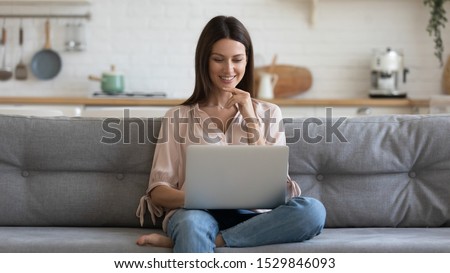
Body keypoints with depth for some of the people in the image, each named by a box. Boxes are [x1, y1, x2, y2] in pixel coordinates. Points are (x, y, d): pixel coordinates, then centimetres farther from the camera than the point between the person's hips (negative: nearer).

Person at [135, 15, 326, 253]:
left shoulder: (269, 114, 19)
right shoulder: (178, 117, 15)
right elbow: (158, 190, 7)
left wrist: (251, 119, 0)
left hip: (251, 217, 3)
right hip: (197, 213, -2)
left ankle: (180, 240, -28)